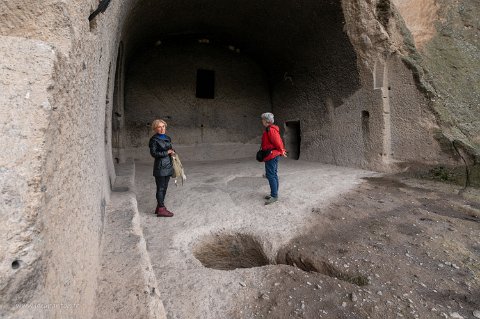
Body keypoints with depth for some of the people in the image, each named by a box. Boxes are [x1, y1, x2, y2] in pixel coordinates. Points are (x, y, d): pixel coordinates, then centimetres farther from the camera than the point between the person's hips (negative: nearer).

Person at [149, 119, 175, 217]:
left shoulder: (167, 138, 13)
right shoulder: (154, 139, -8)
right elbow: (153, 153, -14)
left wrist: (172, 152, 2)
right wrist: (167, 152, -14)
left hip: (168, 166, 8)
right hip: (160, 166, -7)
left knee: (164, 187, 12)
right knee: (160, 188, -2)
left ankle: (159, 207, 23)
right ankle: (161, 209, 6)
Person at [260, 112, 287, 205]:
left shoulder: (270, 130, -18)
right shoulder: (272, 129, 15)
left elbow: (277, 142, -18)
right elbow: (279, 141, 18)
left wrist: (281, 151, -4)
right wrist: (282, 151, 18)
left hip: (271, 155, -11)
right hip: (274, 155, 11)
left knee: (270, 175, -8)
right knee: (274, 175, 14)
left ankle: (274, 196, -5)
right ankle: (274, 193, 23)